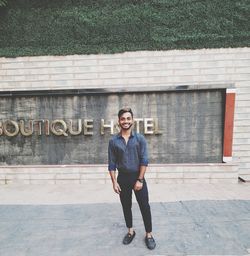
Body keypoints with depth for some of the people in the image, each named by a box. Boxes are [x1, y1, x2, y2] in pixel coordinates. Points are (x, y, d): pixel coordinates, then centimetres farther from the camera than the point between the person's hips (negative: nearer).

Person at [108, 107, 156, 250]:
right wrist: (114, 182, -5)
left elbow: (144, 161, -9)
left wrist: (140, 180, -13)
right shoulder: (113, 141, -3)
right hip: (122, 178, 2)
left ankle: (149, 234, 27)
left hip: (138, 177, -1)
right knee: (126, 206, 16)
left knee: (145, 206, 6)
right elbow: (112, 164, -1)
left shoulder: (140, 138, -7)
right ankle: (131, 231, 38)